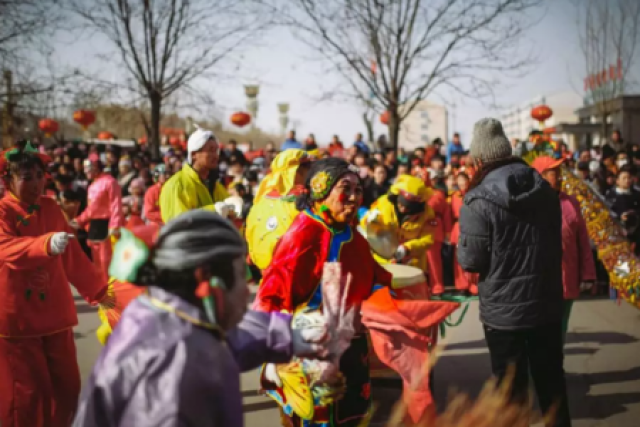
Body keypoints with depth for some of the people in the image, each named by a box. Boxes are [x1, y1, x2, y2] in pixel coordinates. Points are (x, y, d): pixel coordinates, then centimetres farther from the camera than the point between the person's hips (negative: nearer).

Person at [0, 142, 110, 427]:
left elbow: (73, 256, 15)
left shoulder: (51, 208, 7)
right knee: (28, 393, 0)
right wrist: (46, 244, -46)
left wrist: (98, 291, 18)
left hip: (55, 314, 5)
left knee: (67, 388, 9)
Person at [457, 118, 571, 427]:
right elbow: (555, 242, 12)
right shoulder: (546, 190, 2)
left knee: (511, 388, 9)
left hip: (504, 310, -5)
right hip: (547, 303, 5)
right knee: (551, 381, 19)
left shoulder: (478, 200, -17)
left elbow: (471, 261, -15)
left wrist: (462, 240, 3)